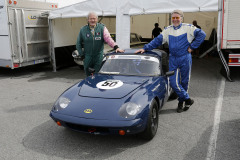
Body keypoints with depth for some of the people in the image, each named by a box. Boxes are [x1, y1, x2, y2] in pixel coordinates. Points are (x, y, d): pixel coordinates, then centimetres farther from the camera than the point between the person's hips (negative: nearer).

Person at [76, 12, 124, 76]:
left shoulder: (102, 28, -2)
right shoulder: (83, 30, 3)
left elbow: (108, 38, -17)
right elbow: (78, 44, 10)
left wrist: (115, 47, -33)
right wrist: (82, 55, 1)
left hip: (99, 56, -1)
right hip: (87, 57, 2)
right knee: (88, 74, 11)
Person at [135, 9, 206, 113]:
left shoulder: (188, 28, 0)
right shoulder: (167, 30, 8)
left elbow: (202, 34, -2)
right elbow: (157, 41, 5)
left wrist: (192, 47, -7)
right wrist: (145, 48, -5)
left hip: (185, 59, -2)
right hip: (173, 59, 2)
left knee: (184, 82, 7)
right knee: (173, 82, -5)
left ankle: (181, 102, 22)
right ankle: (188, 100, 11)